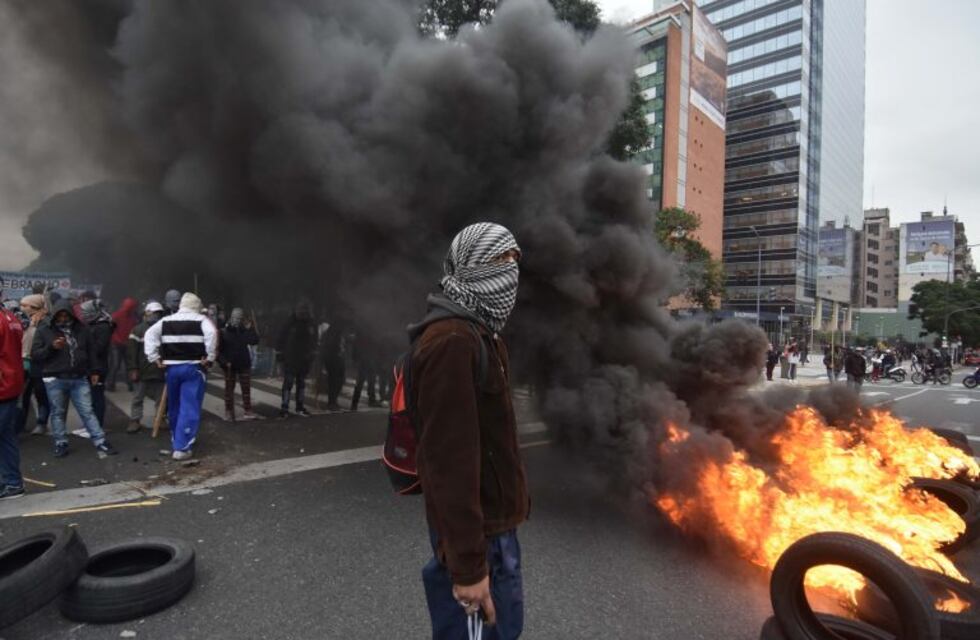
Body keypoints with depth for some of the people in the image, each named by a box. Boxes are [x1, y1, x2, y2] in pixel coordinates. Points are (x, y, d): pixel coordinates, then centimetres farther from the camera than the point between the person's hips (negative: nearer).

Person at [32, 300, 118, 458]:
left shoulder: (81, 329, 7)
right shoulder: (44, 330, 1)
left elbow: (91, 352, 15)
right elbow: (34, 355, -2)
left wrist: (93, 372, 12)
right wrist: (51, 347, -18)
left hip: (80, 379, 1)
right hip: (55, 380, -1)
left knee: (87, 411, 3)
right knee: (58, 413, 9)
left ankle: (101, 442, 2)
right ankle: (61, 444, 20)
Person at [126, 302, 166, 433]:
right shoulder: (138, 330, -2)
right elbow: (131, 351, -7)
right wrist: (133, 369, -12)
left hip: (160, 371, 3)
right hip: (143, 371, -3)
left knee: (161, 397, 11)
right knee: (138, 397, 7)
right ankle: (135, 421, 17)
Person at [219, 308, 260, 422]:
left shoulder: (244, 331, 3)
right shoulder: (224, 332, -4)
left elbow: (254, 341, -12)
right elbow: (218, 349, -6)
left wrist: (250, 329, -17)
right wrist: (223, 361, -16)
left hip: (244, 364, 2)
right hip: (229, 365, -2)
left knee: (246, 388, 2)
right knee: (229, 389, 6)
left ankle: (247, 411, 7)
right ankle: (229, 412, 15)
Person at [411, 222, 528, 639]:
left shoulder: (481, 332, 10)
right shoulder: (451, 341, -24)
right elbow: (450, 459, -27)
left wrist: (510, 503, 18)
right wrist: (468, 563, -25)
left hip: (496, 521, 10)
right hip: (477, 533, -9)